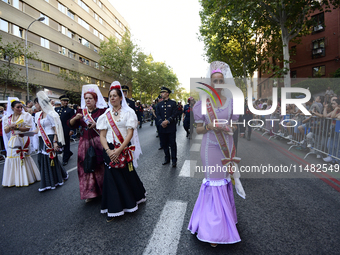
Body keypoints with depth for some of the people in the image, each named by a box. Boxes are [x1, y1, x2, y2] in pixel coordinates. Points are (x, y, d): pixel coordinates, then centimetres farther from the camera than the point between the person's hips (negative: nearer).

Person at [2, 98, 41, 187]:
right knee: (13, 158, 4)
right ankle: (14, 179, 15)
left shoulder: (26, 115, -3)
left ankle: (24, 179, 13)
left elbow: (28, 128, -9)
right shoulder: (7, 118, 9)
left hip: (23, 140, -4)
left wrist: (17, 127, -18)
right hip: (13, 141, 4)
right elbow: (5, 131, 7)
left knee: (23, 158, 1)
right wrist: (10, 127, -12)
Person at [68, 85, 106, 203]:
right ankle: (90, 193, 16)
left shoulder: (102, 111, 0)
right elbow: (71, 125, 12)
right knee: (86, 167, 3)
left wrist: (96, 124, -21)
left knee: (100, 166, -2)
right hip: (85, 143, 4)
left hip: (98, 142, -3)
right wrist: (75, 118, -8)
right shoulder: (81, 111, 12)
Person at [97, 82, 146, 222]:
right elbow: (102, 135, 5)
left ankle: (130, 202, 34)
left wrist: (119, 150, -17)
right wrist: (108, 150, -11)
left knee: (127, 175, 6)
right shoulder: (106, 115, 8)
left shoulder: (128, 112, -1)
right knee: (112, 177, 3)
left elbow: (130, 133, -9)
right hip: (110, 151, 2)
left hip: (124, 149, -2)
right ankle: (113, 210, 15)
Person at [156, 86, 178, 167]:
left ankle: (174, 160, 9)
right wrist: (161, 122, -13)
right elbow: (158, 115, 5)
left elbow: (174, 114, -5)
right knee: (164, 144, 9)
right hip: (162, 127, 4)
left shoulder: (173, 103, 3)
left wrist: (167, 121, -18)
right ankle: (167, 158, 22)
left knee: (172, 144, 0)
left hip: (171, 127, -3)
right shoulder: (159, 104, 13)